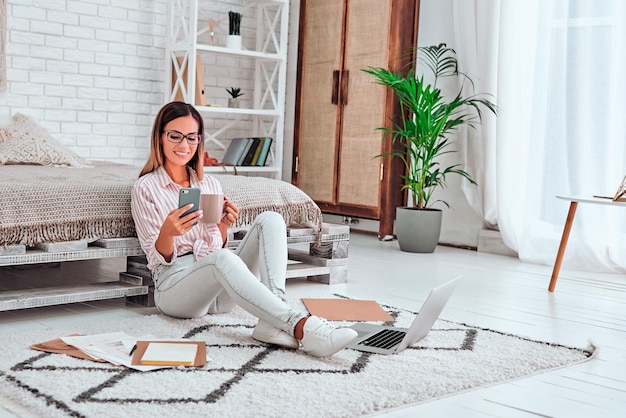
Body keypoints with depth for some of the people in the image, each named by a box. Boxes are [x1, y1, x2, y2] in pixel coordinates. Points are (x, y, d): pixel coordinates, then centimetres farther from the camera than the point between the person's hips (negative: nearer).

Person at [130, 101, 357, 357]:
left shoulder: (210, 184, 17)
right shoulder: (145, 188, 3)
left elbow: (217, 246, 15)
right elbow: (159, 257, -3)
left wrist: (223, 227, -9)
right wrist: (168, 231, -26)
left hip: (219, 291, 5)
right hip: (174, 284, -5)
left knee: (270, 220, -16)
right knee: (222, 259, -38)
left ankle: (272, 322, -36)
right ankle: (300, 326, -52)